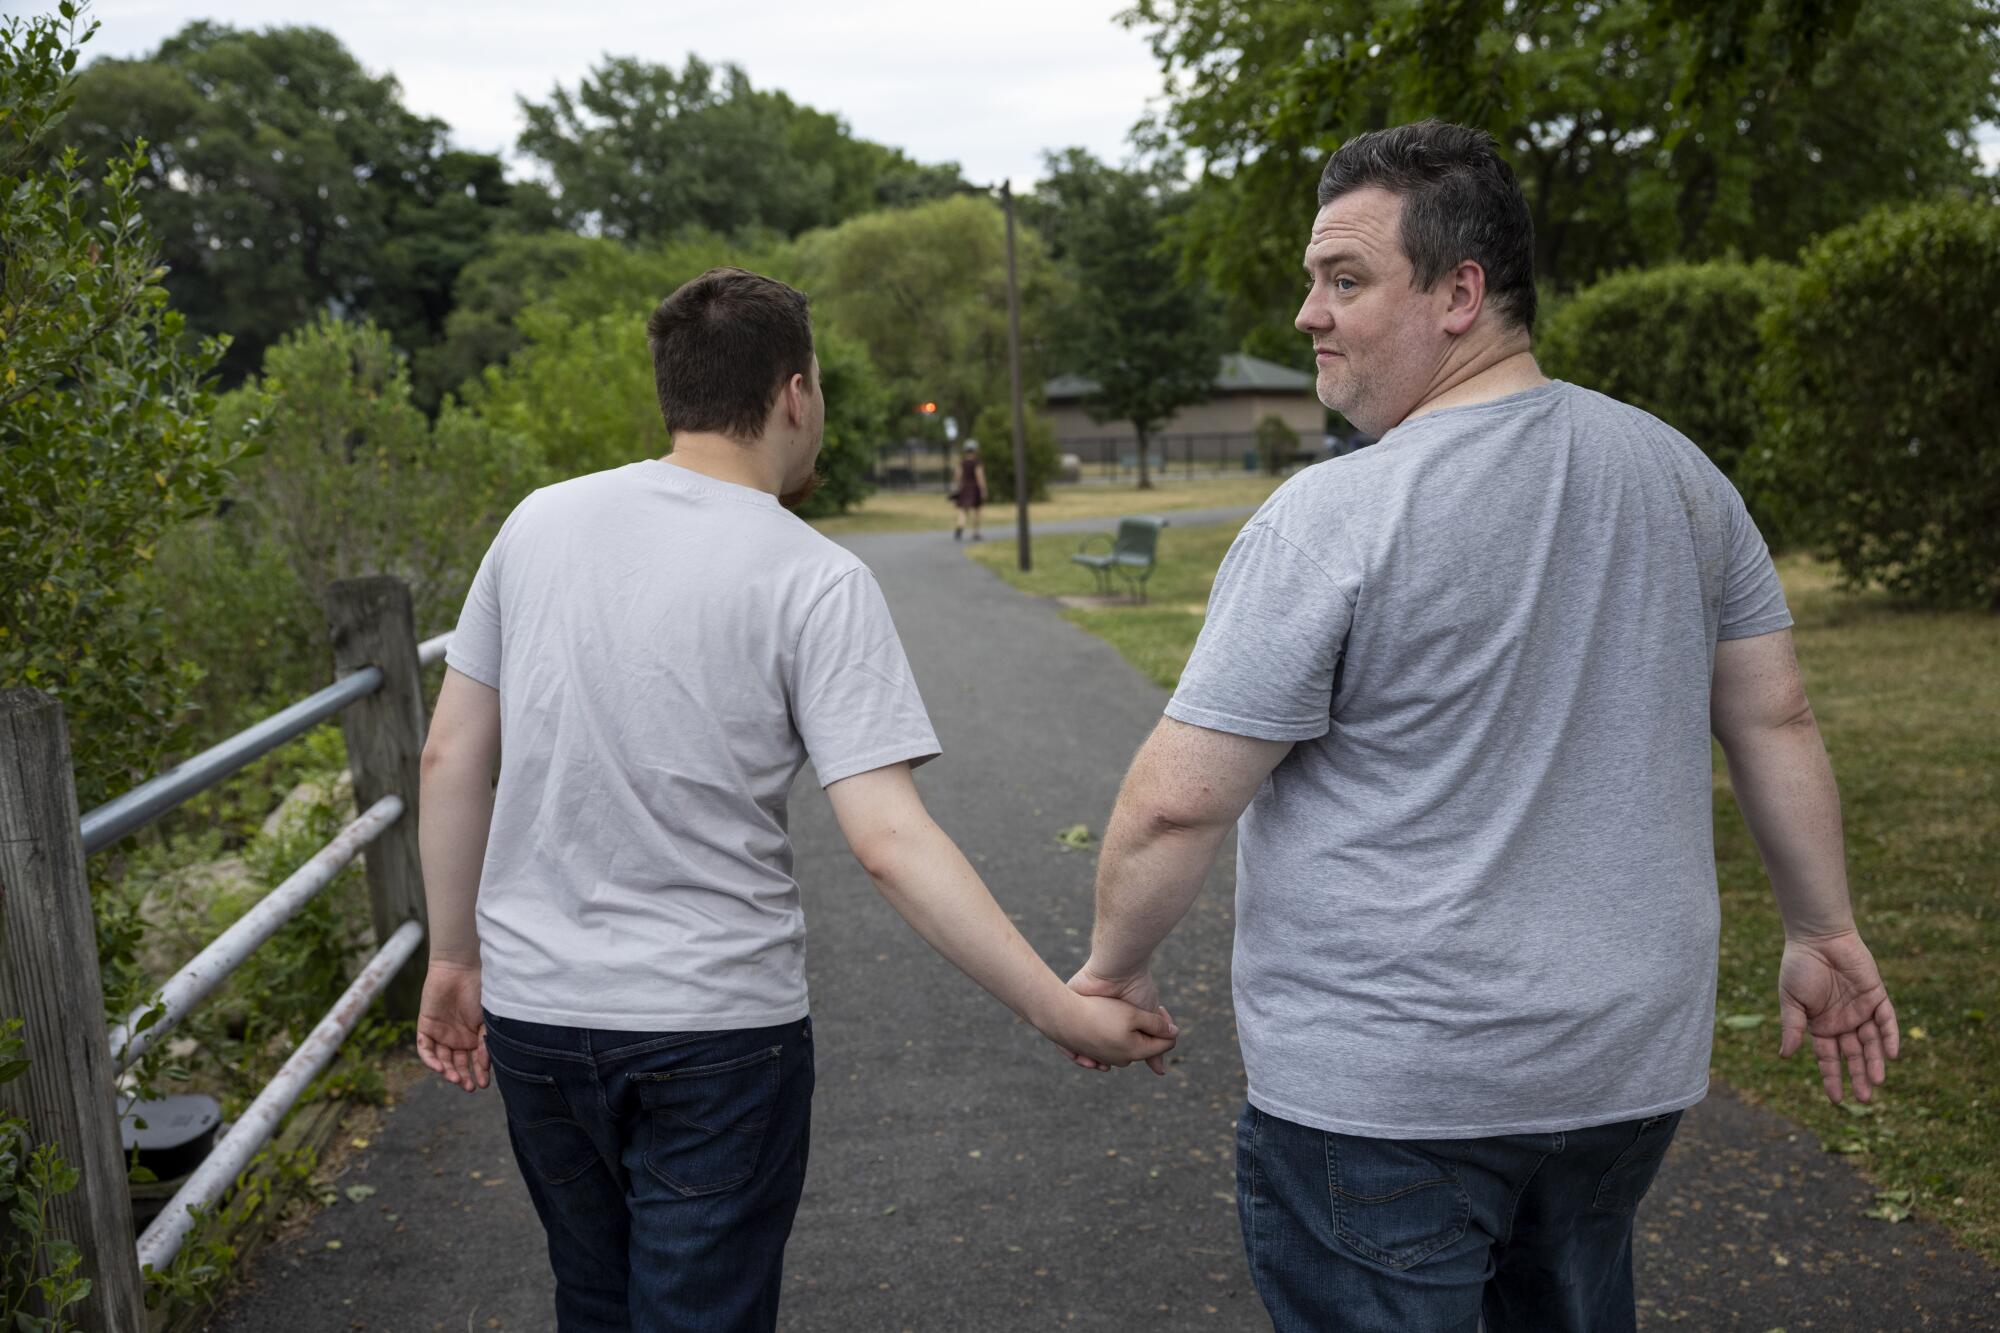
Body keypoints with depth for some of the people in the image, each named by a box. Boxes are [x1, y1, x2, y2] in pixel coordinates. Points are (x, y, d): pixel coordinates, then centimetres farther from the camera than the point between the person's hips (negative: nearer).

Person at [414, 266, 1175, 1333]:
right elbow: (889, 842, -20)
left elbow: (451, 756, 4)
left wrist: (455, 958, 15)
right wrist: (1063, 1012, -14)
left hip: (530, 1008, 5)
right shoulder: (815, 582, -13)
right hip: (714, 1026, -5)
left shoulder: (540, 521, 0)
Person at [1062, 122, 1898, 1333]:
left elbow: (1179, 801, -17)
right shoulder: (1676, 470, 1)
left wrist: (1114, 965, 0)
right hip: (1629, 1064, 7)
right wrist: (1826, 934, 19)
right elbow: (1776, 720, 8)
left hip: (1384, 1094, -7)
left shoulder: (1329, 519, -19)